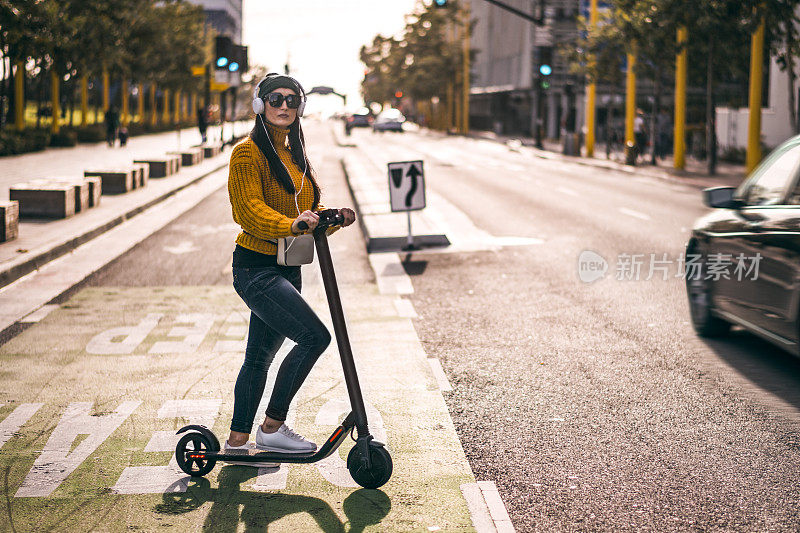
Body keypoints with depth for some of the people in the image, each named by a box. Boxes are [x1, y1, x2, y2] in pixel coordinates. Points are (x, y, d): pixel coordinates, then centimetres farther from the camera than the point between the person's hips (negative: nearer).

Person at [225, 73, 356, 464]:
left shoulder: (294, 154, 18)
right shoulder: (248, 152, -9)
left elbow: (309, 207, 19)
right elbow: (249, 208, -20)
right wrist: (291, 224, -36)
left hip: (286, 269, 9)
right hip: (256, 267, -9)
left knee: (260, 356, 13)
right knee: (315, 336, -18)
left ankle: (237, 440, 23)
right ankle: (272, 427, -7)